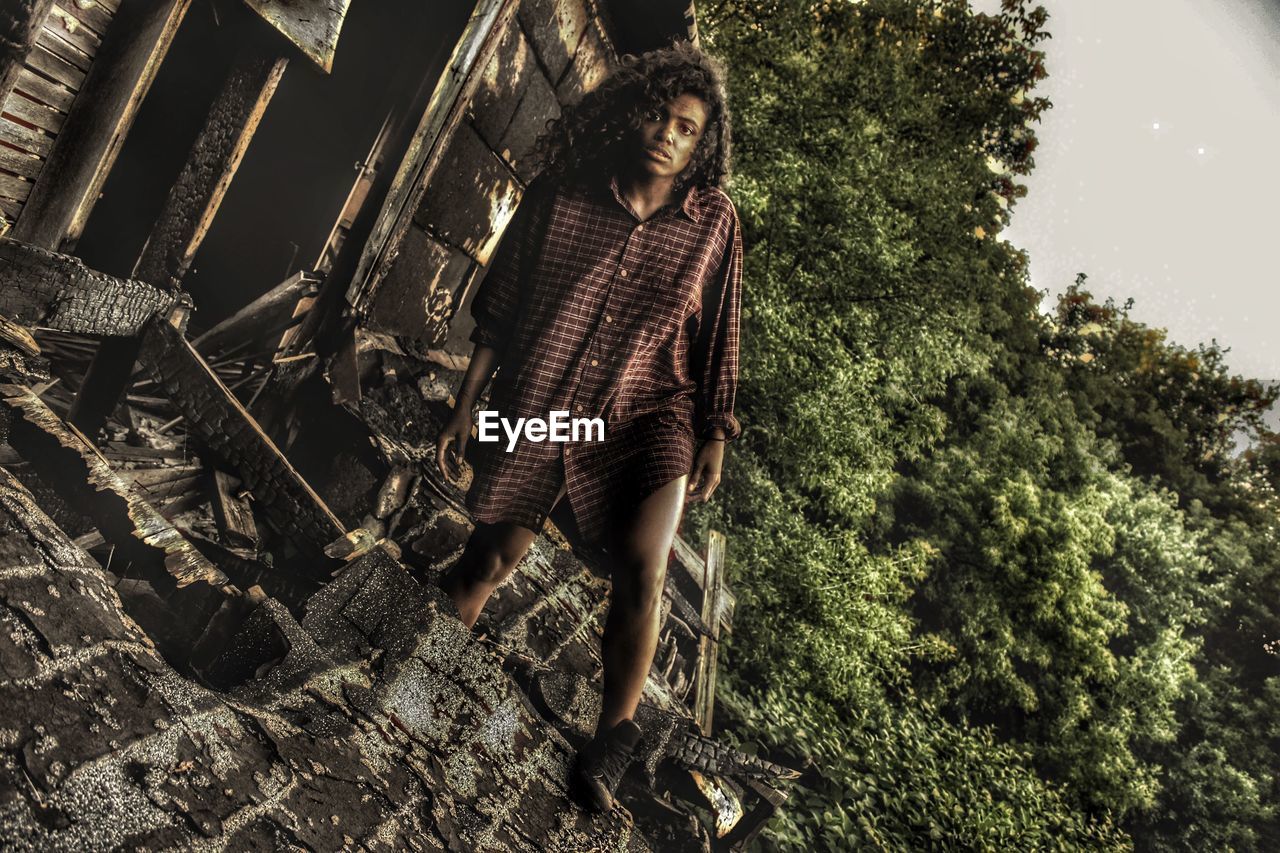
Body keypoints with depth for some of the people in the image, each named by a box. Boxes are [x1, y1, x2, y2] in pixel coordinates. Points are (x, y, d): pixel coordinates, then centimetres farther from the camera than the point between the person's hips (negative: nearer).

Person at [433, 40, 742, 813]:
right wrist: (466, 405, 4)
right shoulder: (561, 193, -3)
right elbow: (498, 306, 3)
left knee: (642, 572, -21)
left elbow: (718, 336, 5)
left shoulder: (713, 221, -2)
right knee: (493, 559, 9)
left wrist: (715, 437, 4)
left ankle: (610, 745, -3)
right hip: (534, 409, 1)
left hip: (644, 417, 0)